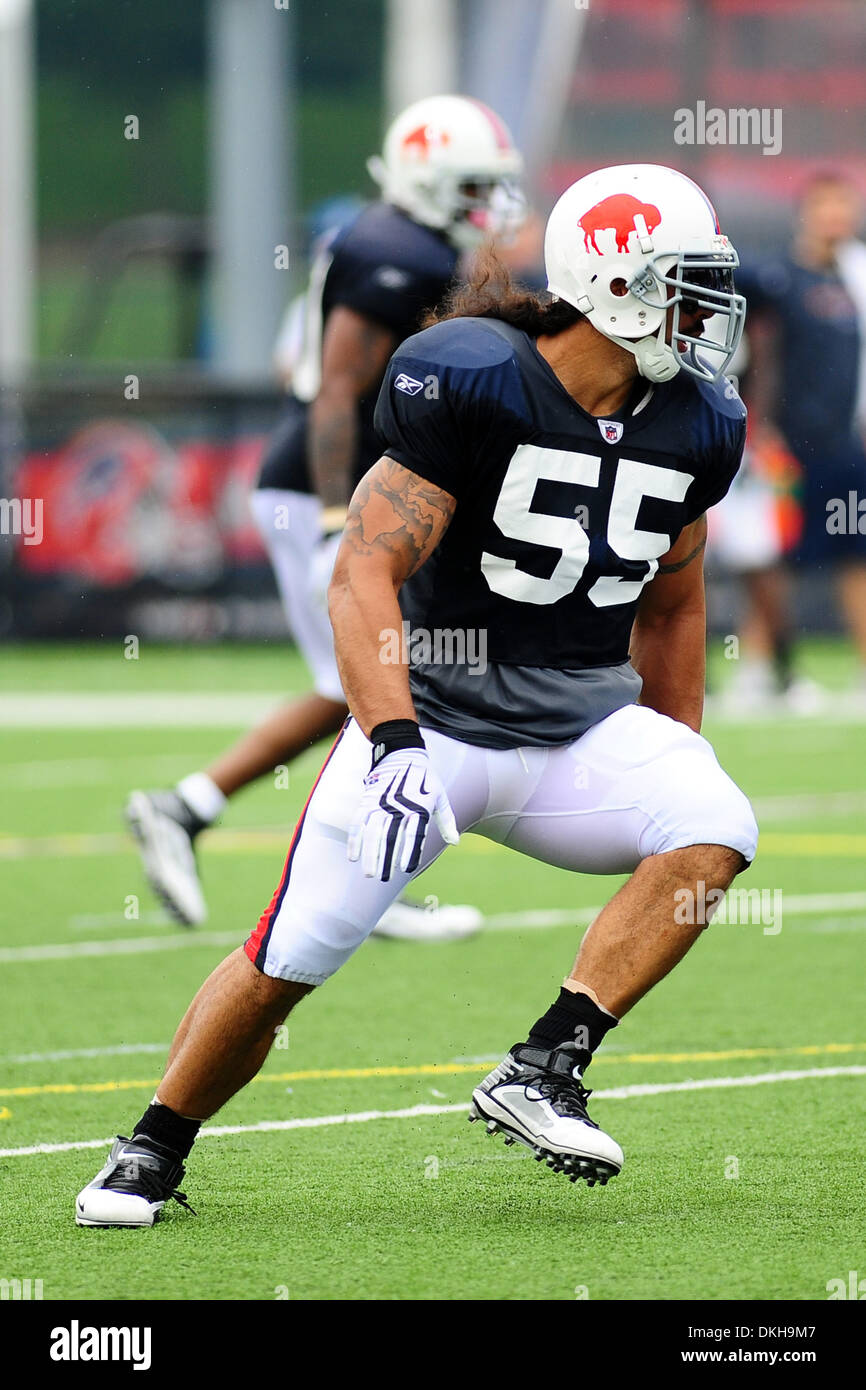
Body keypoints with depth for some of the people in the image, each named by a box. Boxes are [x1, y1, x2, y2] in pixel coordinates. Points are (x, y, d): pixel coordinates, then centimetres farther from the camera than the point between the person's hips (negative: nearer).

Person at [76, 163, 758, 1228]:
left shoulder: (694, 428, 2)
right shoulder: (468, 382, -16)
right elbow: (366, 573, -20)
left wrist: (674, 770, 21)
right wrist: (394, 745, -32)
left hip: (581, 733, 5)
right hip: (433, 711, -5)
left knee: (715, 831, -24)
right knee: (290, 958, -7)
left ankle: (542, 1071, -22)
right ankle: (151, 1156, 17)